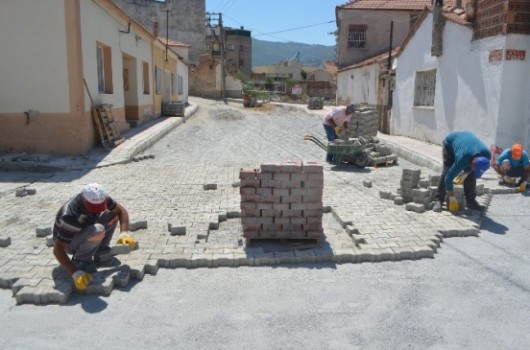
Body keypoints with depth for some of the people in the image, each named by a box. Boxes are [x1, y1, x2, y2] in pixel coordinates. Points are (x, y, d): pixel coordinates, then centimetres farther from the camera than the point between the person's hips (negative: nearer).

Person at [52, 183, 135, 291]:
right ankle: (80, 261, -10)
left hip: (84, 235, 7)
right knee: (98, 232, -36)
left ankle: (101, 255, 0)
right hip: (68, 243, -7)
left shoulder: (98, 199, -21)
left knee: (113, 214, -11)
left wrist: (124, 233, -26)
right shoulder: (70, 216, -38)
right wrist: (75, 273, -42)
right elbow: (58, 250, -35)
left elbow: (121, 210, -9)